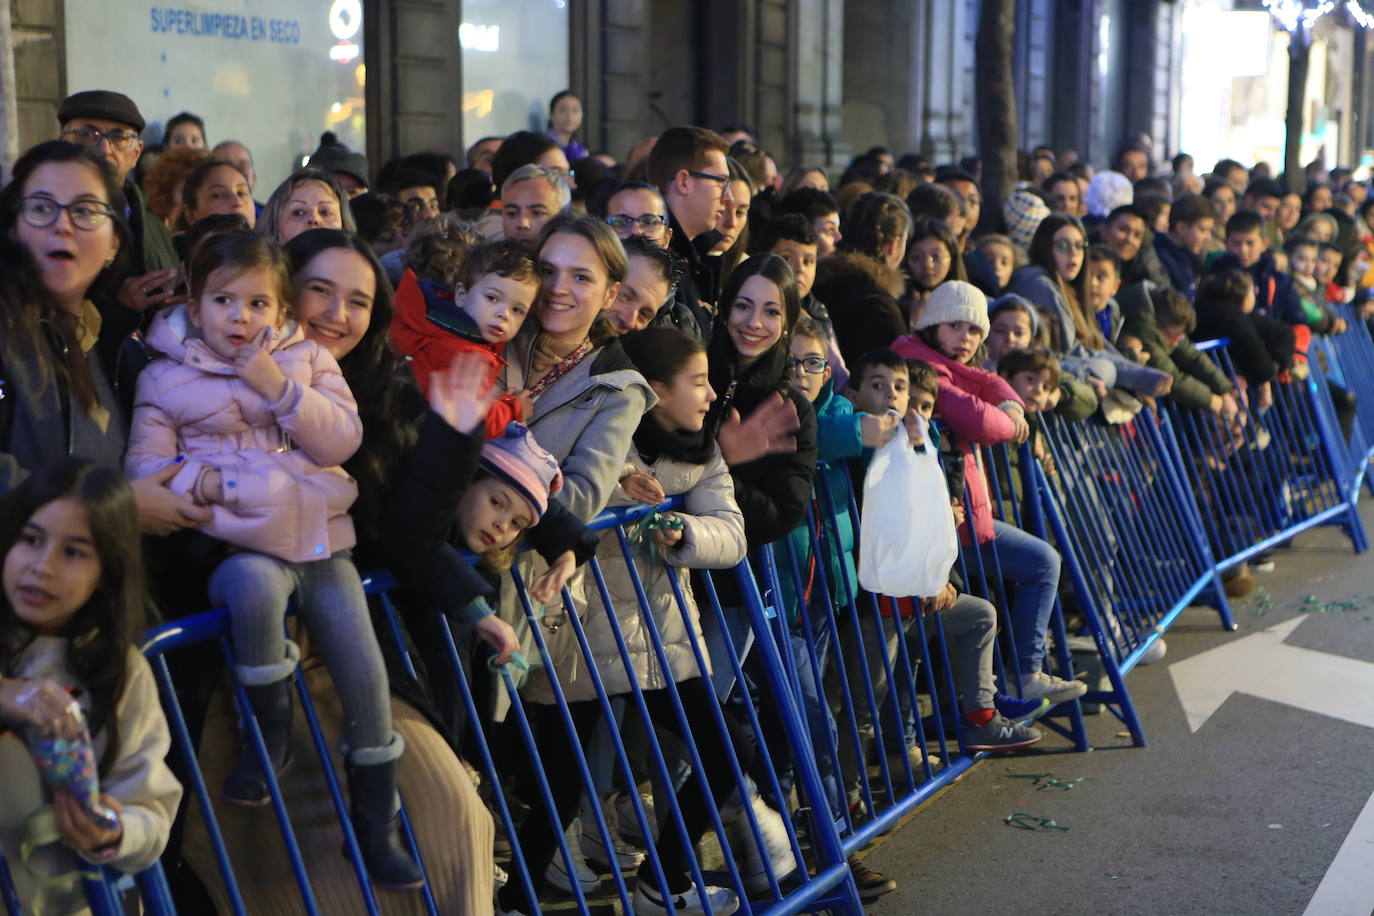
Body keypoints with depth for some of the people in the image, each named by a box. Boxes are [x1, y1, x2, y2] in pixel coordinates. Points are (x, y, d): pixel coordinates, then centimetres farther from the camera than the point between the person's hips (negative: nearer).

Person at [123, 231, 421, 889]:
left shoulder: (306, 360, 10)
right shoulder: (166, 377, 5)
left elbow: (342, 441, -2)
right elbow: (145, 465, -1)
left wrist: (277, 387, -13)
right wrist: (203, 481, -20)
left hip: (320, 541, 3)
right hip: (241, 546, -3)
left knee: (366, 675, -4)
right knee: (255, 584, -40)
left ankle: (376, 830, 13)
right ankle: (271, 734, -17)